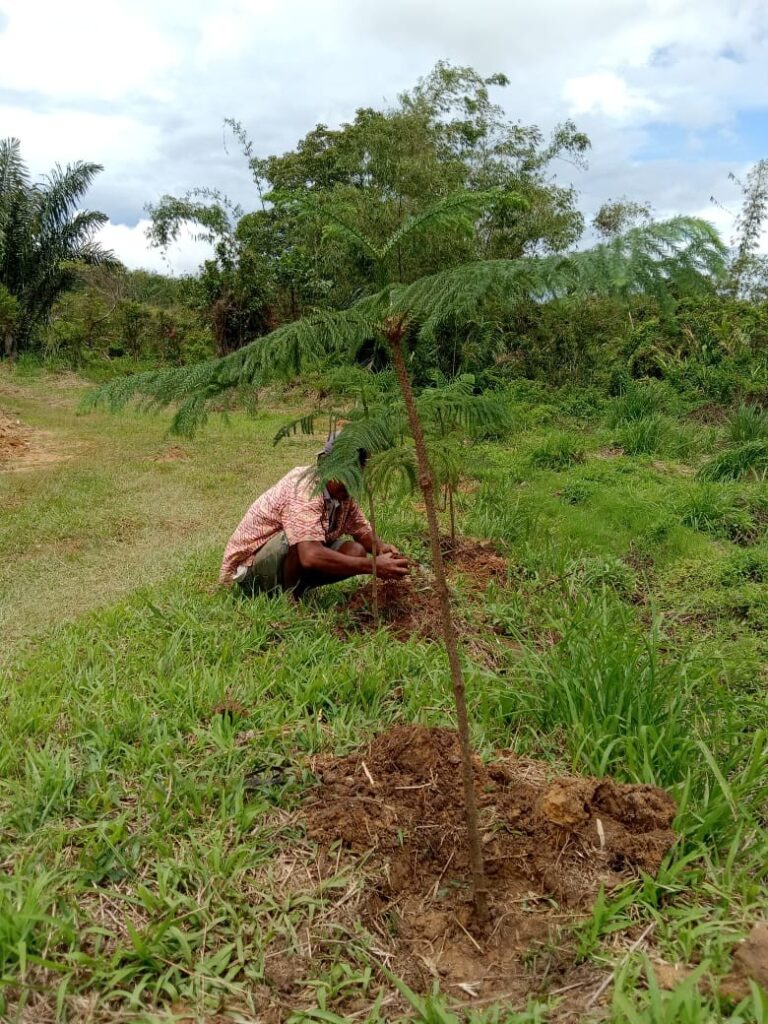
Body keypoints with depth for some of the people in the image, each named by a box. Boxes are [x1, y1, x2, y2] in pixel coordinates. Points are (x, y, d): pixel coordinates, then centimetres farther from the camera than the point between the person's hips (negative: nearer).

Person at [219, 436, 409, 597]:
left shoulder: (342, 489, -4)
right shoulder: (305, 489, -31)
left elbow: (363, 532, 7)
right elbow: (310, 556, -44)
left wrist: (380, 548, -18)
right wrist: (374, 567, -44)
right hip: (250, 569, -8)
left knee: (356, 552, -9)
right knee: (301, 537, -35)